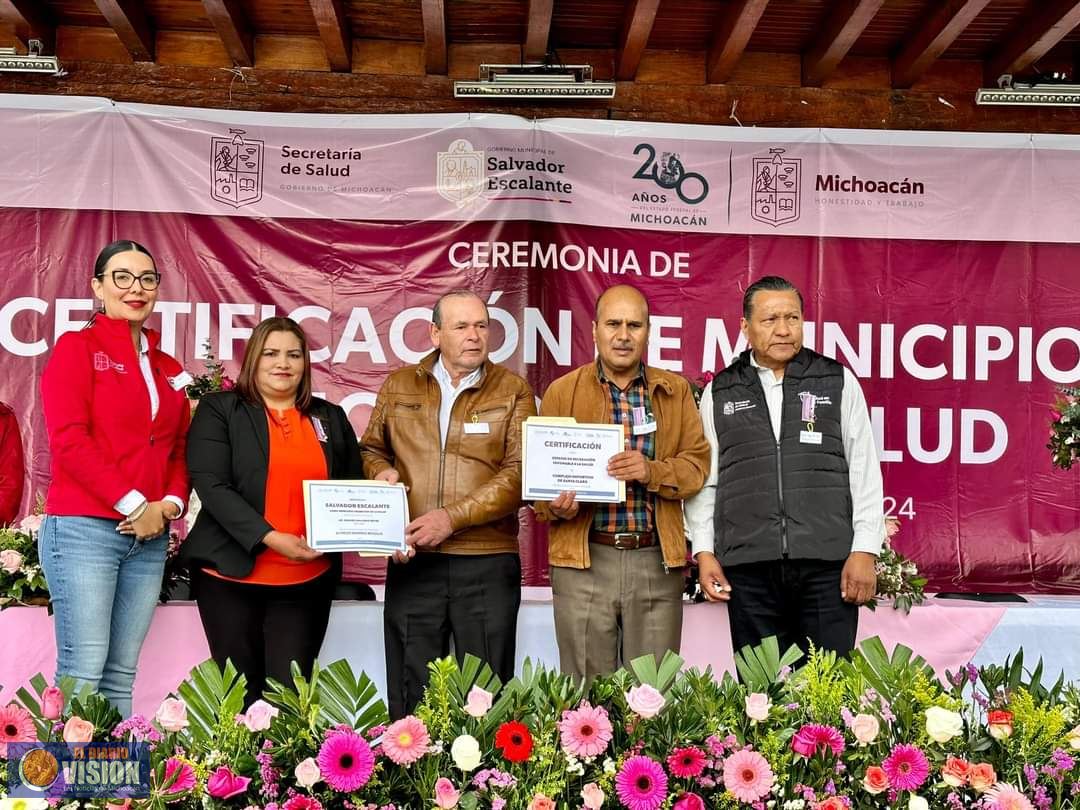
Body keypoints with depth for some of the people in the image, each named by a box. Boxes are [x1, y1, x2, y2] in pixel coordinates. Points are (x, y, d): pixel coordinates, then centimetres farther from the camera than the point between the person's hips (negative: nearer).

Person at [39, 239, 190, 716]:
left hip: (150, 537, 5)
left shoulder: (168, 368, 17)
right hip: (83, 530, -5)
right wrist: (133, 503, -13)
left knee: (121, 673, 7)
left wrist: (170, 503, -3)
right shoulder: (77, 347, 0)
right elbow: (68, 439, -11)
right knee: (83, 669, -8)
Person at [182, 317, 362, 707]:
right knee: (241, 690, 6)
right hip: (232, 574, -2)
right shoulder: (219, 409, 0)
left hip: (308, 582, 3)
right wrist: (270, 537, -20)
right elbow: (211, 485, -10)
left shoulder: (331, 419, 12)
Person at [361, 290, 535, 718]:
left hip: (487, 565, -2)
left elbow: (519, 473, -8)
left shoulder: (512, 391, 1)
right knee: (410, 695, 10)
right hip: (413, 562, 2)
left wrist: (453, 517, -16)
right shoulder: (398, 386, 9)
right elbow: (371, 449, 21)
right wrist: (381, 471, -3)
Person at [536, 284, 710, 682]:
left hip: (657, 561, 1)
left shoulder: (675, 391, 11)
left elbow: (698, 463, 4)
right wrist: (557, 508, -15)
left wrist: (652, 471, -15)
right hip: (583, 560, -1)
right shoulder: (563, 391, 7)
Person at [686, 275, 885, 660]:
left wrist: (865, 550, -2)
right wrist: (704, 551, 2)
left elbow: (864, 472, 5)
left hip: (829, 563, -1)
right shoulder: (720, 393, 10)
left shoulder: (839, 383, 8)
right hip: (748, 567, 1)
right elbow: (704, 480, 11)